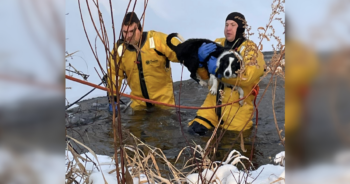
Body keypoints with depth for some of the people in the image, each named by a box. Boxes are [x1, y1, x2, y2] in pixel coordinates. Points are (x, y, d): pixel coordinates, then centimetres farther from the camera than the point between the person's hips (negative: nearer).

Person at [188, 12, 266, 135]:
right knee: (195, 129, -4)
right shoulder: (218, 44, 5)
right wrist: (200, 58, -19)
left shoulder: (250, 50, -9)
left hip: (237, 107, -4)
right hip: (213, 102, 4)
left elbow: (247, 76, -26)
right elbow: (205, 75, 1)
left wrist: (218, 69, -30)